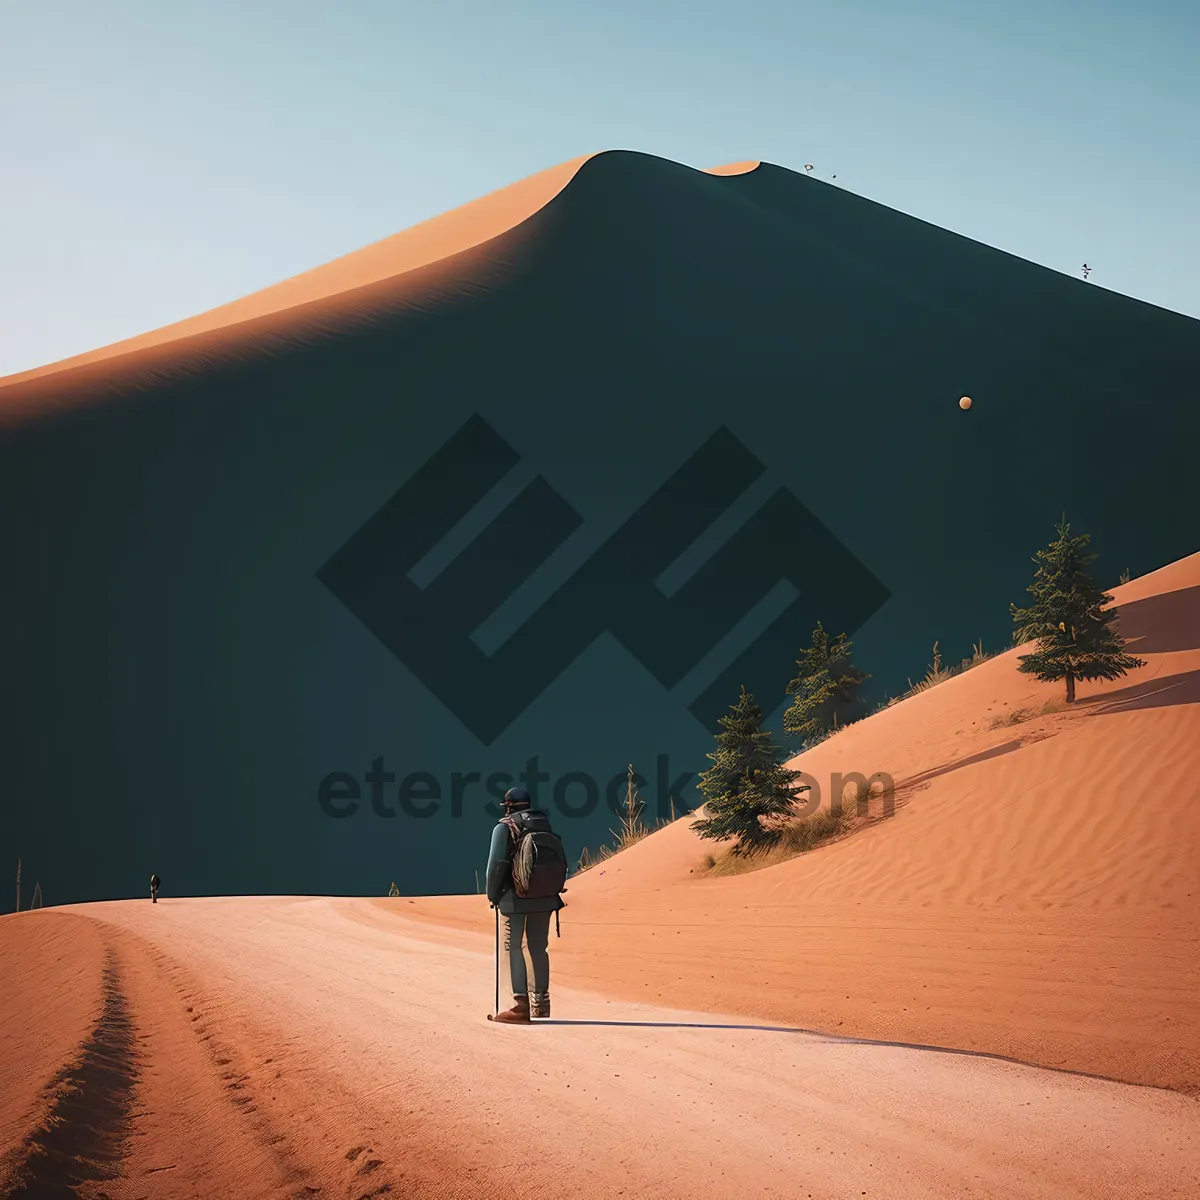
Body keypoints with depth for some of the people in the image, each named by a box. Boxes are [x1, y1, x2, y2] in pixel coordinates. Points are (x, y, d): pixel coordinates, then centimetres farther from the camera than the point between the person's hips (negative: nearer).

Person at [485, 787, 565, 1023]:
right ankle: (540, 1003, 18)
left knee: (514, 949, -2)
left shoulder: (505, 827, -4)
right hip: (544, 898, 6)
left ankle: (521, 1004, -10)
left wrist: (493, 895, -2)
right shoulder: (544, 824, 14)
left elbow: (497, 863, -13)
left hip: (515, 898, -5)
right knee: (538, 948, 13)